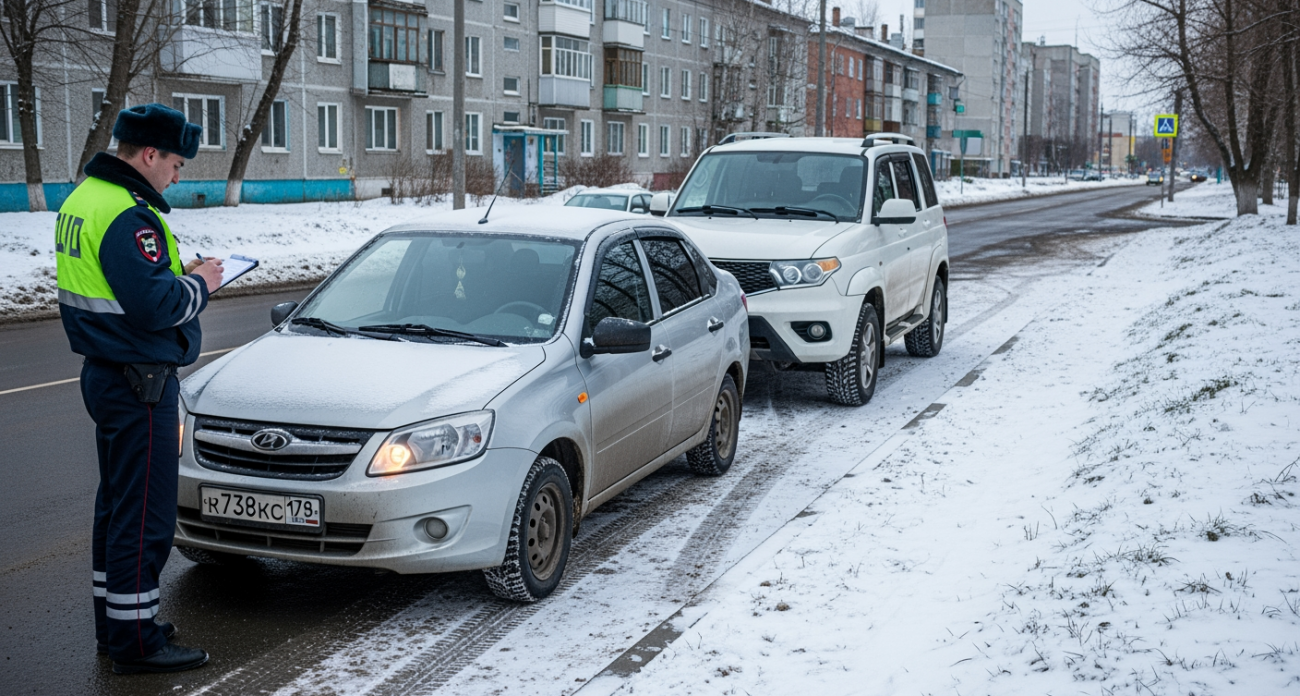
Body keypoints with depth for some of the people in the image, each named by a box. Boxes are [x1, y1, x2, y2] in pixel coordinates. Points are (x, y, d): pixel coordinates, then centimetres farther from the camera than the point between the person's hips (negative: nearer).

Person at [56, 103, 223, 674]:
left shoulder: (84, 198, 12)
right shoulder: (127, 214, -21)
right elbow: (154, 306, -26)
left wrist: (176, 274, 9)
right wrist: (199, 283, -9)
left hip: (104, 373, 11)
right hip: (140, 382, -11)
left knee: (117, 502, 19)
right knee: (145, 514, -3)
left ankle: (113, 623, 31)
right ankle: (134, 642, 5)